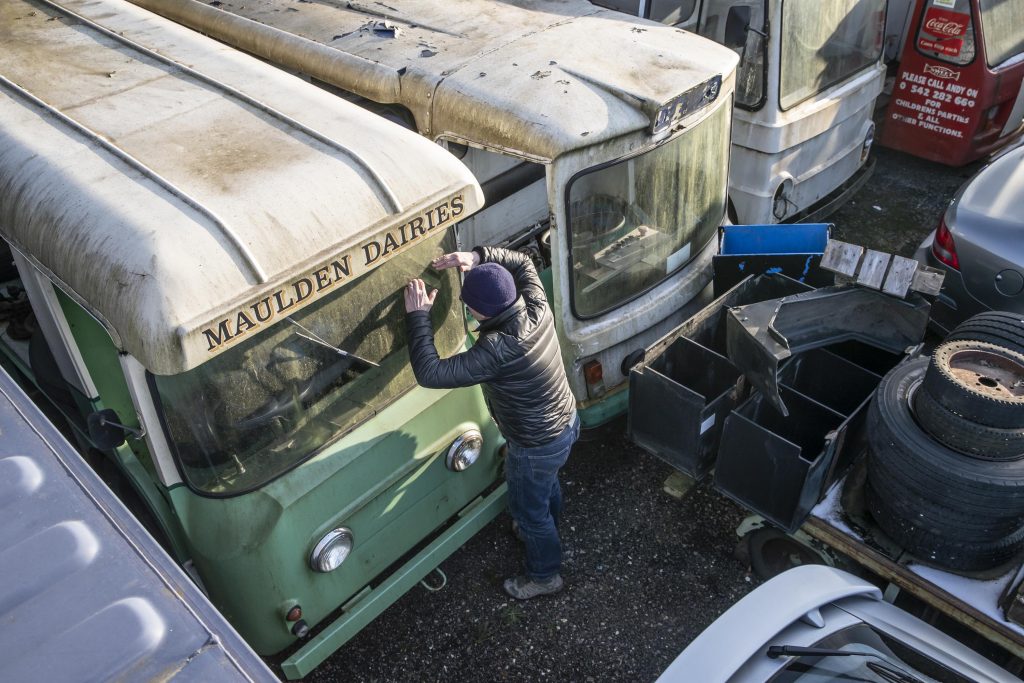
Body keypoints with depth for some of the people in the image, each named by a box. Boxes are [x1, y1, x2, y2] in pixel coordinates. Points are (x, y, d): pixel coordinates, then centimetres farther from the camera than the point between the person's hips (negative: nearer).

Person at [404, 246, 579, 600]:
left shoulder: (495, 351, -40)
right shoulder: (537, 308, -19)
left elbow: (430, 373, -37)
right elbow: (522, 262, 1)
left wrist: (418, 316, -29)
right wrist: (478, 257, -13)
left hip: (536, 447, -8)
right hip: (566, 421, 8)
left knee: (528, 508, 20)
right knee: (547, 484, 35)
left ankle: (544, 575, 45)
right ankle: (545, 528, 65)